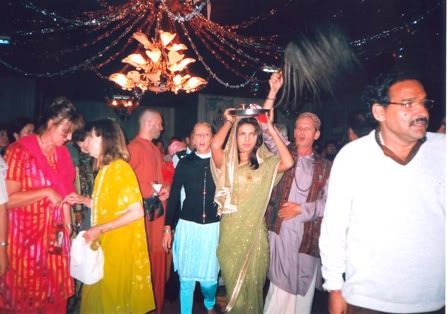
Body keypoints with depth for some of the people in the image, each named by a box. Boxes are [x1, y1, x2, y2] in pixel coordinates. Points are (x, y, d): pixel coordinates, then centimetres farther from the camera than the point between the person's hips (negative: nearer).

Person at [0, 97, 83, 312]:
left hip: (55, 238, 5)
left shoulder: (62, 154, 8)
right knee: (26, 297, 8)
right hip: (26, 238, -5)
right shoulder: (20, 151, -12)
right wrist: (45, 192, -19)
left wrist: (68, 226, 3)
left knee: (54, 296, 13)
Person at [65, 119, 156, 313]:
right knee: (101, 296, 17)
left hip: (120, 246, -8)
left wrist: (101, 229, -19)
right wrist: (83, 200, 4)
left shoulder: (120, 168, -16)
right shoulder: (104, 169, 9)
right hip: (105, 244, 8)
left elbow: (136, 212, -21)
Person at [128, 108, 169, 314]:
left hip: (158, 210, 8)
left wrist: (166, 188, 2)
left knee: (157, 257, 13)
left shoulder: (155, 150, 18)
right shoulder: (134, 147, -9)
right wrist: (153, 193, -15)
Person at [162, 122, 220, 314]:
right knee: (186, 276, 8)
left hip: (213, 226, 0)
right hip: (187, 225, 1)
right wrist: (167, 228, 2)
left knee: (209, 276, 6)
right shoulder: (185, 163, 1)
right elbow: (174, 196, 3)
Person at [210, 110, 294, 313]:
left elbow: (288, 163, -18)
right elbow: (215, 145, -22)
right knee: (232, 280, 14)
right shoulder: (226, 162, -1)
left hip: (254, 231, 1)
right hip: (229, 230, 0)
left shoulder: (265, 165, 2)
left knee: (251, 281, 15)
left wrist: (272, 130, -13)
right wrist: (228, 122, -6)